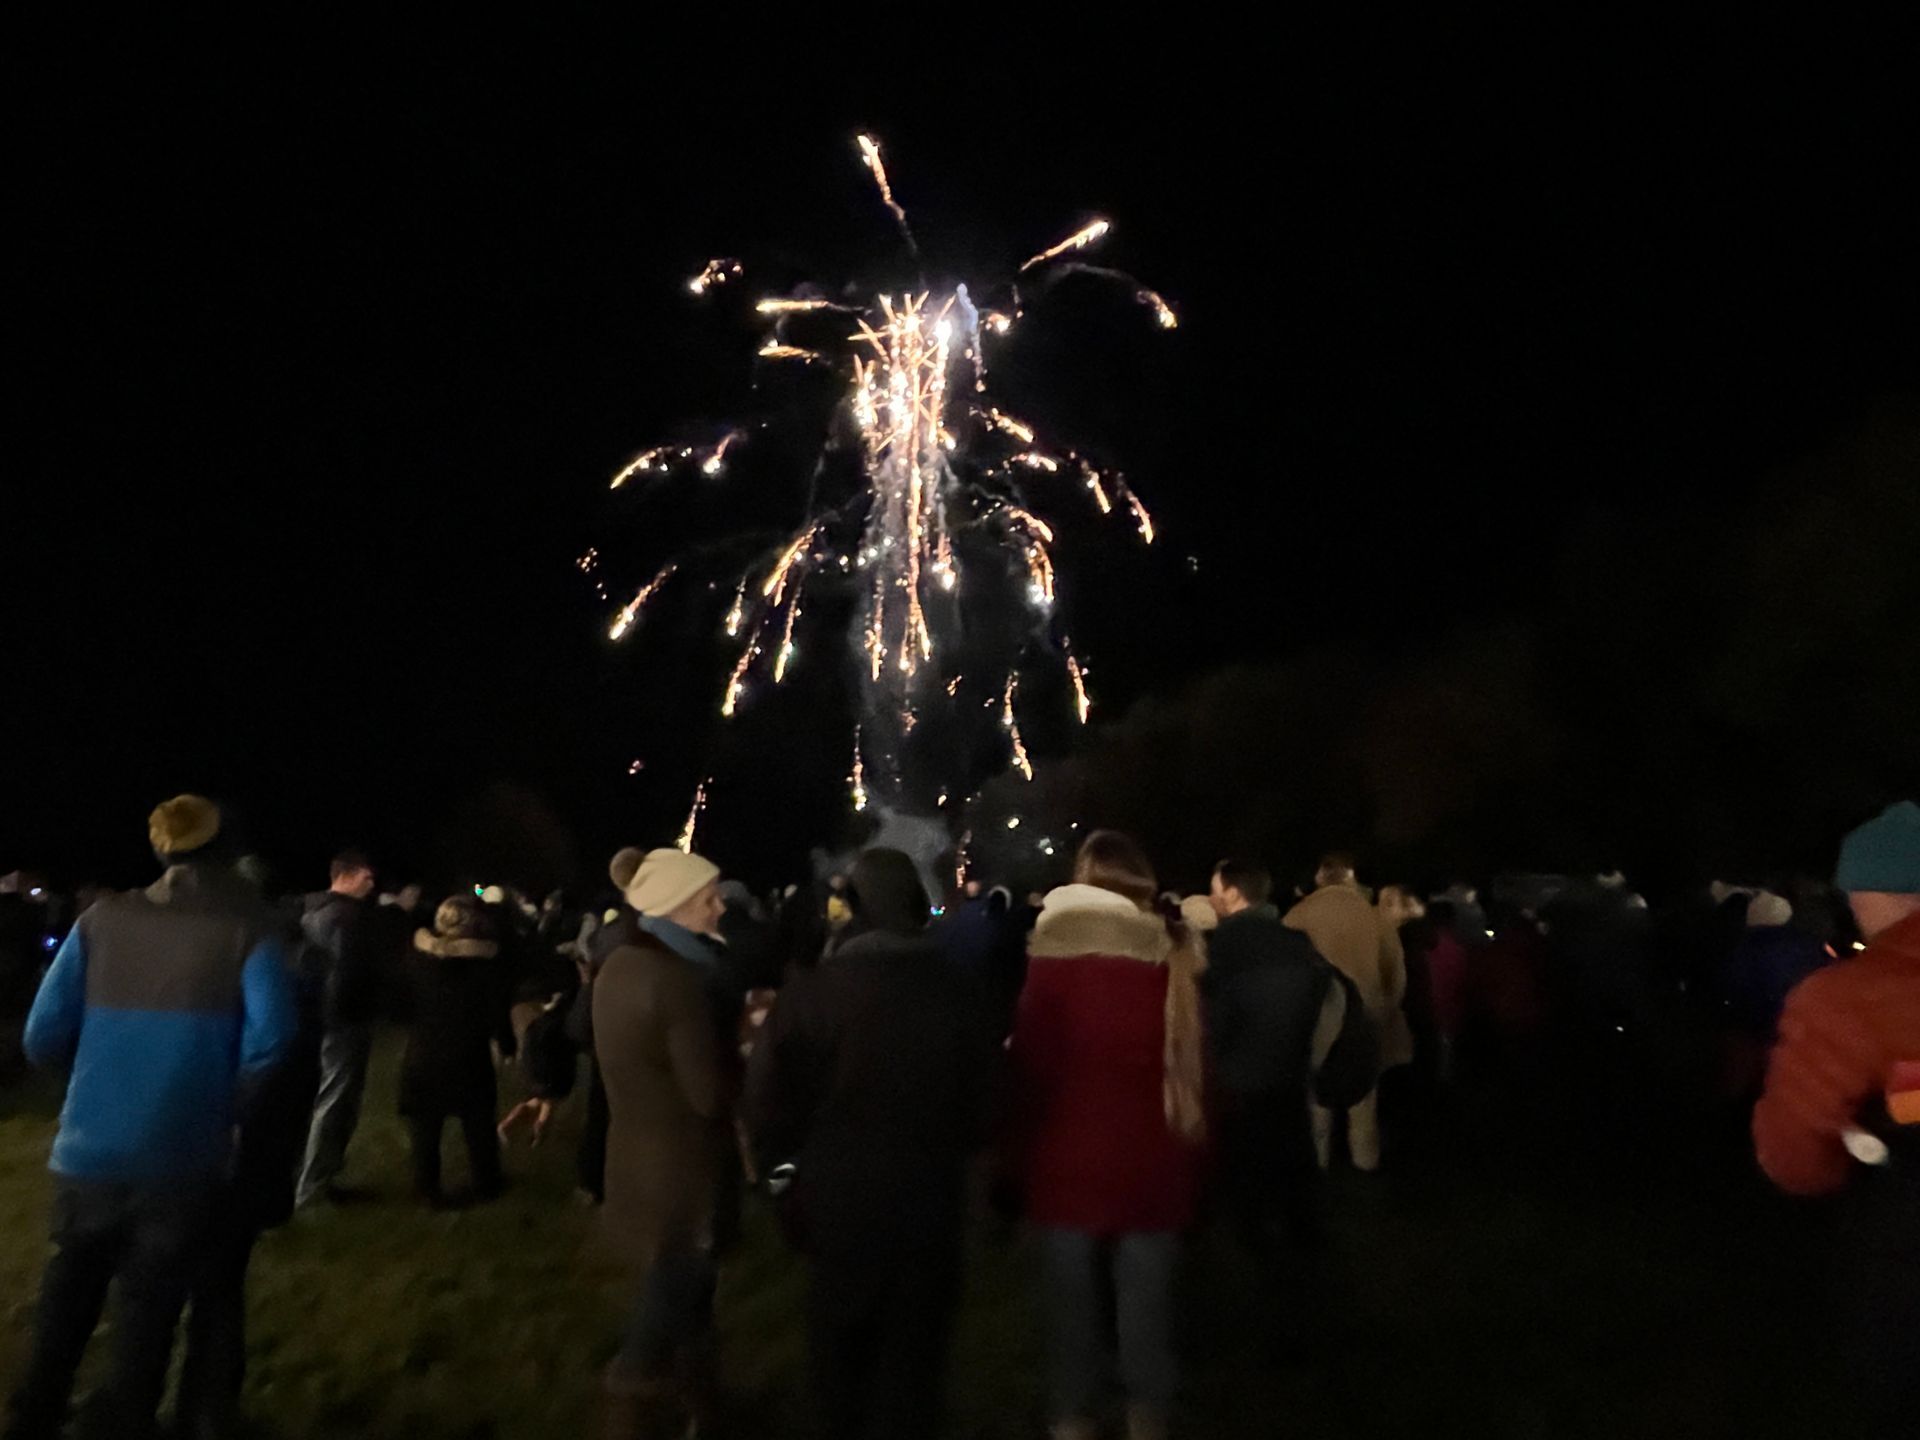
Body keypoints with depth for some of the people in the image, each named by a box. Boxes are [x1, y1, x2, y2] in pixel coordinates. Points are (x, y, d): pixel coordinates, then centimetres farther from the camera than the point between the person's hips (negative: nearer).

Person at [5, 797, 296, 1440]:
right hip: (180, 1154, -2)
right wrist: (226, 1102, -1)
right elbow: (271, 1035, -19)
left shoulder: (102, 919, 1)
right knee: (148, 1303, 14)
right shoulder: (245, 927, -7)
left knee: (68, 1295, 23)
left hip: (88, 1148, 3)